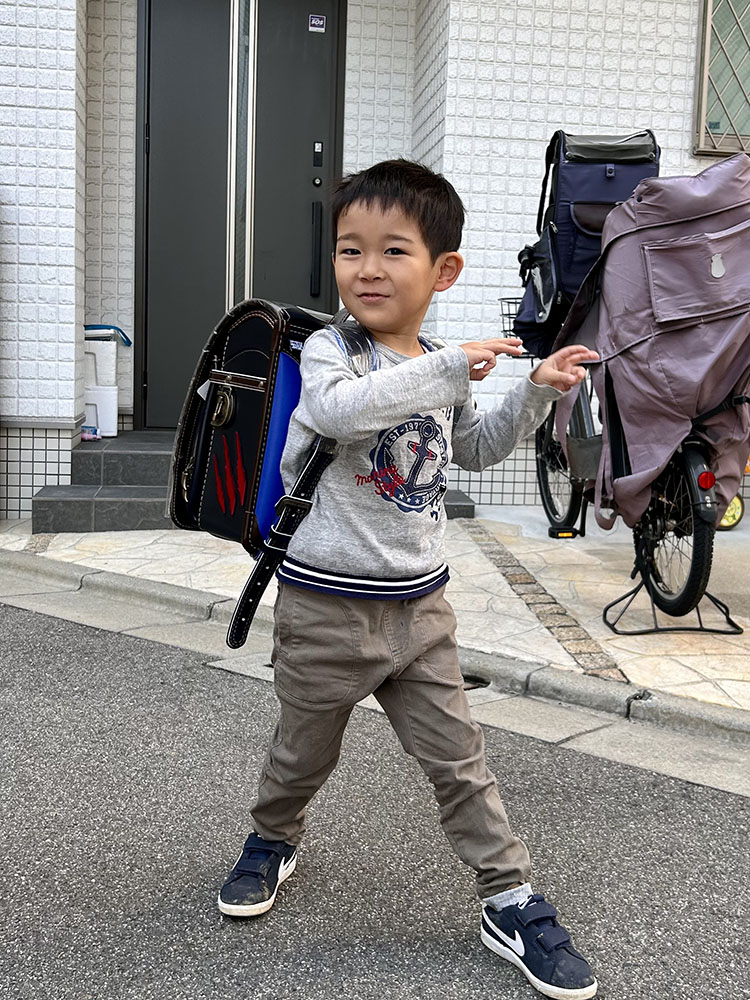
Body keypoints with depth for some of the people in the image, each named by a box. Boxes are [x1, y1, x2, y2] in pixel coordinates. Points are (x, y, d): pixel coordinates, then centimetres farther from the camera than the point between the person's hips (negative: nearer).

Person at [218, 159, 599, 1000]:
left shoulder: (442, 370, 6)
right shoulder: (328, 349, -12)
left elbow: (474, 449, 24)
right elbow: (337, 407, -37)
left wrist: (534, 393, 11)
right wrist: (451, 367, -35)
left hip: (419, 602, 4)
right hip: (326, 603, -3)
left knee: (457, 755, 9)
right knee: (305, 745, 17)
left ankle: (509, 901, 22)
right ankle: (273, 839, 46)